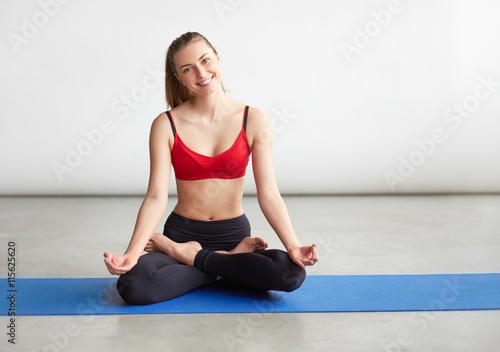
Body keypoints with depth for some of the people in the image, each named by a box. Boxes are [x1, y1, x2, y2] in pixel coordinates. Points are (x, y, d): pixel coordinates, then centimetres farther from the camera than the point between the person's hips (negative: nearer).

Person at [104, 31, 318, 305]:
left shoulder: (253, 121, -4)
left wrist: (293, 247, -20)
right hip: (182, 231, -1)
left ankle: (189, 256, -6)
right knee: (132, 286, -32)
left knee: (292, 273, -30)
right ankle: (229, 262, -7)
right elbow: (156, 197, -11)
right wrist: (131, 253, -25)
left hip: (233, 232, 1)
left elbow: (269, 195, -6)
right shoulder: (166, 125, -4)